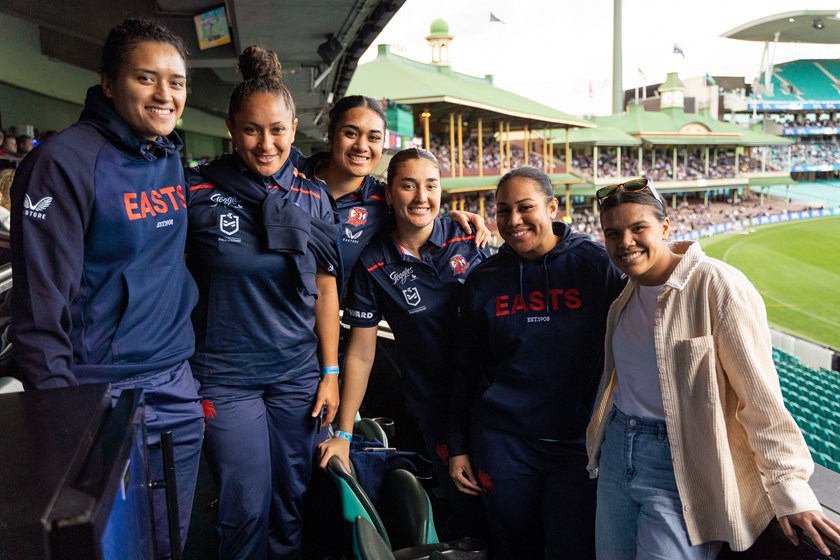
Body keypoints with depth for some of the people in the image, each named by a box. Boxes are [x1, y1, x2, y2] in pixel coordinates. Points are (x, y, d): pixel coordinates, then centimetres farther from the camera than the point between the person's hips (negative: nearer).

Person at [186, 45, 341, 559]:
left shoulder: (313, 197, 3)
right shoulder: (197, 192, -7)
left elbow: (325, 289, 7)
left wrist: (330, 373, 5)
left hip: (298, 374, 3)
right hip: (225, 376, -2)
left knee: (291, 502, 13)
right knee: (248, 507, 3)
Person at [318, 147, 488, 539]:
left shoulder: (469, 241, -4)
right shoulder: (373, 266, -6)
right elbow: (360, 354, -2)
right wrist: (343, 433, -4)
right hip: (437, 414, -1)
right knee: (472, 515, 6)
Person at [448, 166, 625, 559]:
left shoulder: (595, 264, -4)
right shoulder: (484, 279, 4)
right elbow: (466, 370, 9)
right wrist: (458, 446, 9)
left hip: (580, 442, -2)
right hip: (502, 445, 2)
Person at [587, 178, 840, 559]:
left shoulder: (716, 285, -17)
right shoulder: (627, 291, 6)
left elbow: (760, 398, -17)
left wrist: (790, 490, -17)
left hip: (682, 467, -7)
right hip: (617, 450, 7)